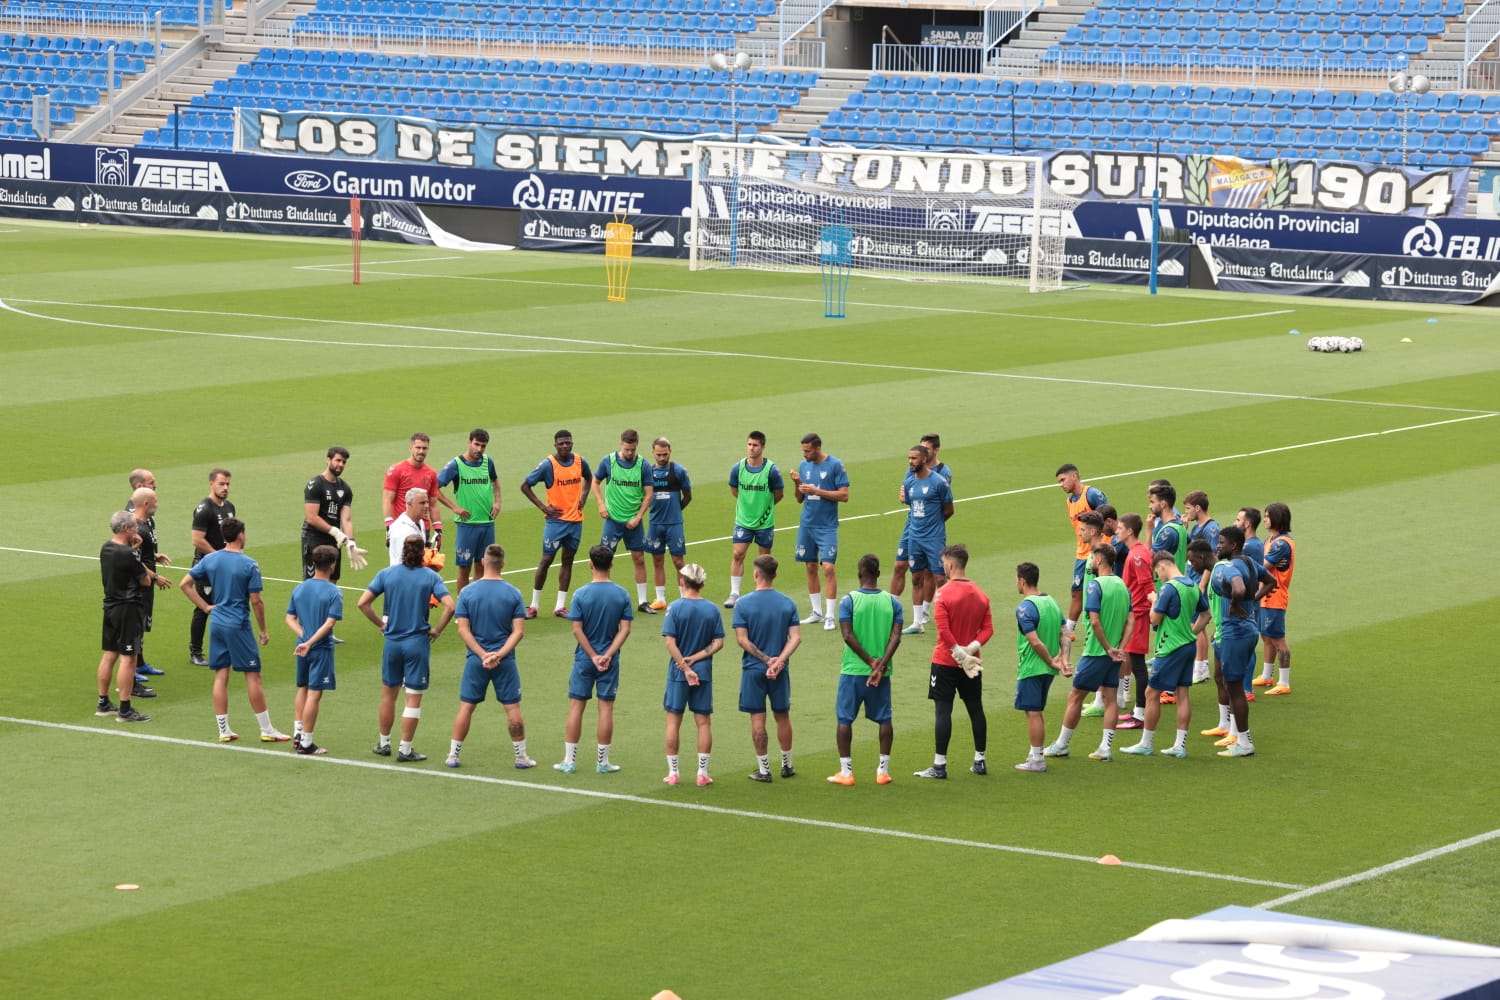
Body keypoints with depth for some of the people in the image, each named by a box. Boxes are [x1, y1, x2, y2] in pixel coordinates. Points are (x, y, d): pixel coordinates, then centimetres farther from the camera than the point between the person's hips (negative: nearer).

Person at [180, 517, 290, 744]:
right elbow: (256, 601, -11)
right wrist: (262, 630, -1)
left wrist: (205, 607, 7)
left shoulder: (210, 560, 2)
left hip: (217, 623, 5)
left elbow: (185, 584, 4)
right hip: (239, 626, -5)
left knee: (221, 676, 8)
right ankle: (266, 730, 6)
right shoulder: (249, 565, -12)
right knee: (253, 676, 2)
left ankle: (223, 730, 10)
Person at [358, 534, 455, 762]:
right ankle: (405, 749, 5)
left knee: (388, 694, 18)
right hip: (418, 642, -2)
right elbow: (449, 606, -17)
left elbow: (363, 603, -6)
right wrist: (436, 630, -5)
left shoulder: (386, 574, -1)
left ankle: (384, 743, 28)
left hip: (392, 641, 2)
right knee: (413, 699, 4)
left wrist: (380, 624, 5)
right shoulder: (430, 577, -6)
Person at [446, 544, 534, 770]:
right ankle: (521, 757, 14)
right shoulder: (514, 594, -4)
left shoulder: (467, 592, -4)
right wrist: (499, 654, -12)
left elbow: (463, 629, -8)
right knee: (512, 708, 7)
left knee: (466, 707, 9)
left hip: (475, 659, 1)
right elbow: (519, 631, -9)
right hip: (505, 662, -1)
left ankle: (453, 755, 14)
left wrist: (483, 655, -10)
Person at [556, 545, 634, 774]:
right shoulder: (622, 594, -4)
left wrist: (593, 656, -8)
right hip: (609, 660, 1)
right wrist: (607, 656, -11)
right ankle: (603, 762, 10)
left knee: (576, 706, 6)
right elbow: (625, 629, -8)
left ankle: (569, 760, 9)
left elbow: (577, 630, -11)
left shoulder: (581, 594, -9)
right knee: (606, 708, 6)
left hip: (584, 659, -1)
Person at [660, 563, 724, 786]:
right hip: (704, 672, 2)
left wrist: (685, 668, -14)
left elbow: (670, 642, -15)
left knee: (673, 721, 8)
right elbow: (718, 642, -4)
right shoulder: (712, 609, -1)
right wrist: (696, 658, -7)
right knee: (703, 722, 8)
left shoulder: (675, 608, -9)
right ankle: (703, 773, 9)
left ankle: (672, 772, 11)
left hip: (678, 673, -2)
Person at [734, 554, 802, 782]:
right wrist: (779, 660, -16)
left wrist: (766, 659, -12)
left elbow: (742, 639, -13)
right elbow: (796, 637, -8)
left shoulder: (743, 603, -9)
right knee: (782, 716, 15)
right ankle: (787, 765, 25)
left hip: (753, 669, -3)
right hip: (781, 670, 3)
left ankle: (763, 769, 7)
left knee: (758, 719, 4)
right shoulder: (788, 603, -1)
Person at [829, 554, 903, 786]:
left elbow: (848, 636, -13)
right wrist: (881, 664, -13)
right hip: (882, 673, 2)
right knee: (884, 719, 11)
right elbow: (896, 637, -7)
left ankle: (846, 771, 3)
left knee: (845, 719, 5)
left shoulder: (849, 600, -6)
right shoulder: (892, 602, 1)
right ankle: (883, 770, 12)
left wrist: (871, 661, -11)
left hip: (852, 670, -2)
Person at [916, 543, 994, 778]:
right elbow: (988, 629, 1)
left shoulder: (943, 593, -13)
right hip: (972, 662, 6)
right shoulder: (980, 594, 5)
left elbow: (943, 629, -21)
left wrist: (959, 651, -15)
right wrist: (972, 647, -9)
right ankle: (980, 761, 20)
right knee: (976, 709, 14)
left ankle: (939, 765, -4)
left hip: (945, 662, -6)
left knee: (942, 710, -3)